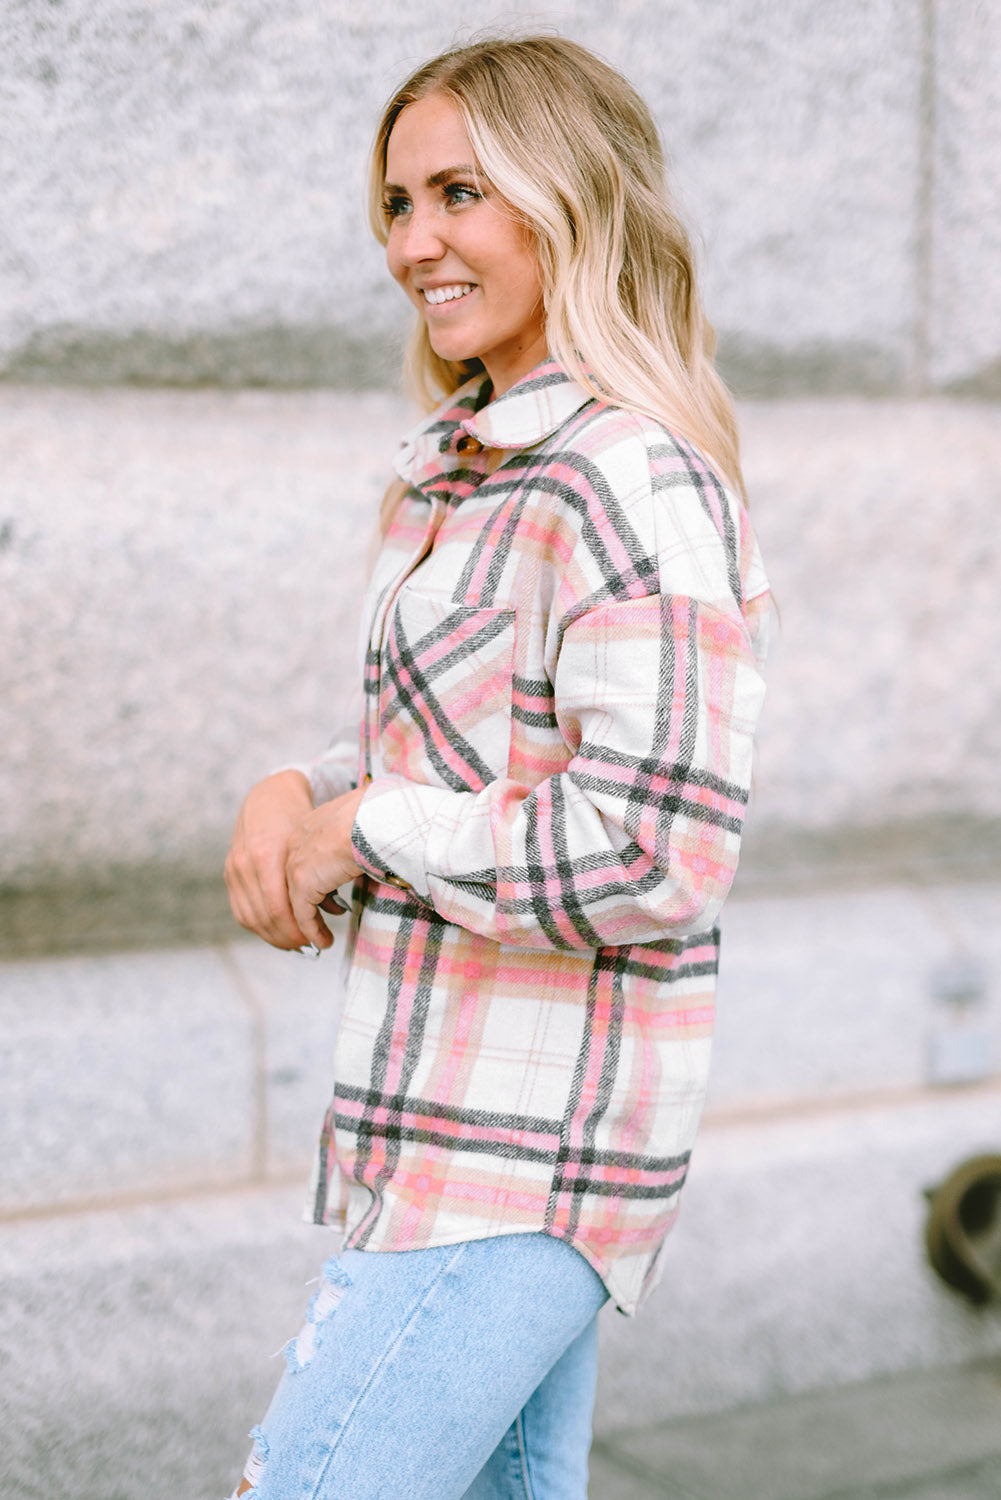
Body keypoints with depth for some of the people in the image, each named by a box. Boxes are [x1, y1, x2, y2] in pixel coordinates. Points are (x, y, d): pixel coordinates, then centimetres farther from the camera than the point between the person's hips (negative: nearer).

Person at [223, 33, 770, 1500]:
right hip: (458, 1095, 10)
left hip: (527, 1145, -10)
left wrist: (364, 828, -15)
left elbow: (655, 859, -27)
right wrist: (289, 801, -2)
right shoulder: (467, 467, 11)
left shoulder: (639, 485, -18)